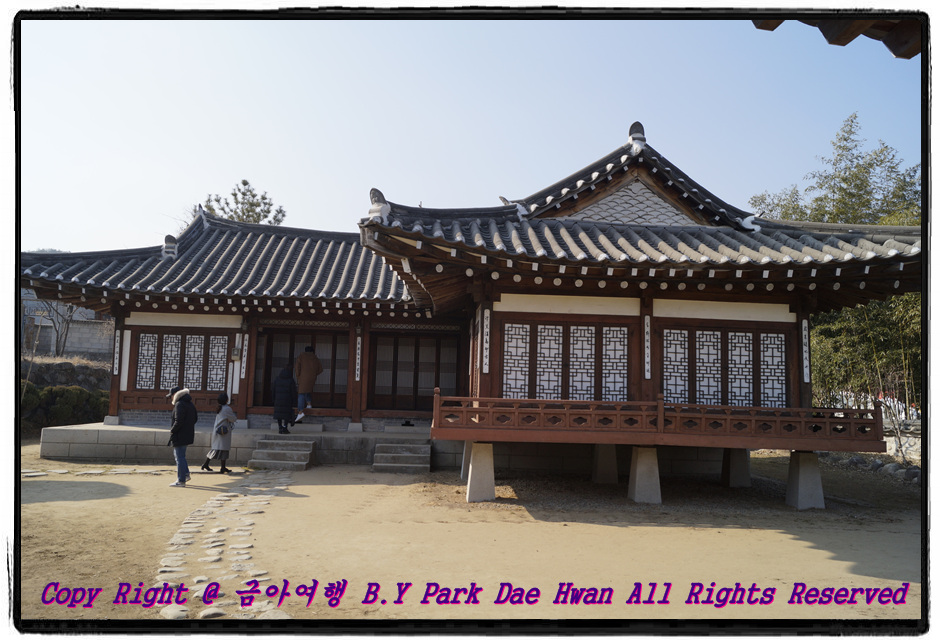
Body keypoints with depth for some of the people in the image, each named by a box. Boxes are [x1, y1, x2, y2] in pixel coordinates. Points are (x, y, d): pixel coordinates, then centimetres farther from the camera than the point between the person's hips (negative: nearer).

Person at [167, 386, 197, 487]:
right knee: (177, 455, 22)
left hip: (180, 436, -10)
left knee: (180, 457, -3)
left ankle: (181, 481, 1)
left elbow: (178, 421, -23)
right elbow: (195, 418, 18)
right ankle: (186, 474, 22)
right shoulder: (190, 404, 12)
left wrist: (172, 431, -10)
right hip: (188, 434, 10)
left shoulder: (179, 405, -17)